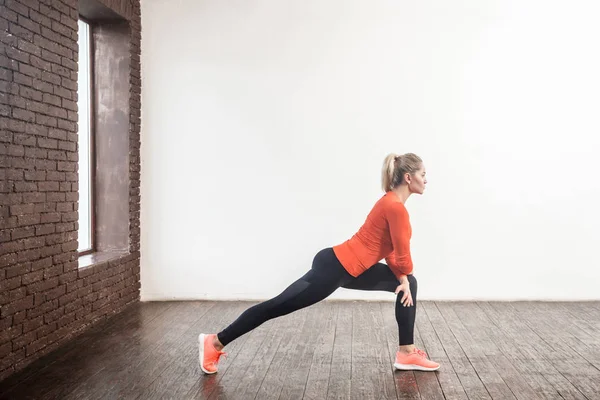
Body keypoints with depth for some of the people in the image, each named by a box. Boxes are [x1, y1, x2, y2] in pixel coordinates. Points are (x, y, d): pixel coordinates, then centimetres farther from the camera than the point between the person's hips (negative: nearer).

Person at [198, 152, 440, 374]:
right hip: (335, 268, -10)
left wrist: (401, 277, 6)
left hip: (347, 268, 10)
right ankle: (214, 342, 10)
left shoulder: (392, 203, 12)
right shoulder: (395, 207, -19)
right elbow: (402, 255, -14)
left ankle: (407, 353, 15)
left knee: (409, 283, 13)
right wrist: (403, 276, 7)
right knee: (279, 306, -2)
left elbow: (391, 247, 17)